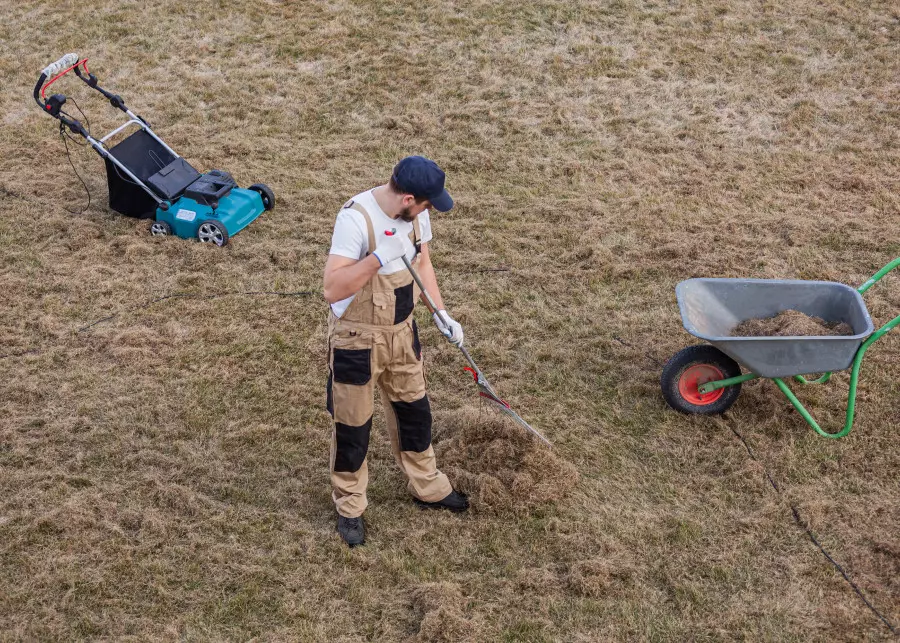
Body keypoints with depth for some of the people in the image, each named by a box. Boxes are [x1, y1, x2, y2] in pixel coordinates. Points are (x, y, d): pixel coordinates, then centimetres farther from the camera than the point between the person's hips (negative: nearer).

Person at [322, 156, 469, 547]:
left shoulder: (414, 214, -7)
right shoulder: (355, 218, -29)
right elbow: (332, 289, -34)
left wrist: (441, 314, 3)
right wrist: (380, 256, -41)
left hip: (401, 331, 7)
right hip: (357, 339, -7)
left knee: (414, 410, 22)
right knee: (352, 424, 10)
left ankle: (426, 487, 43)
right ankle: (349, 507, 30)